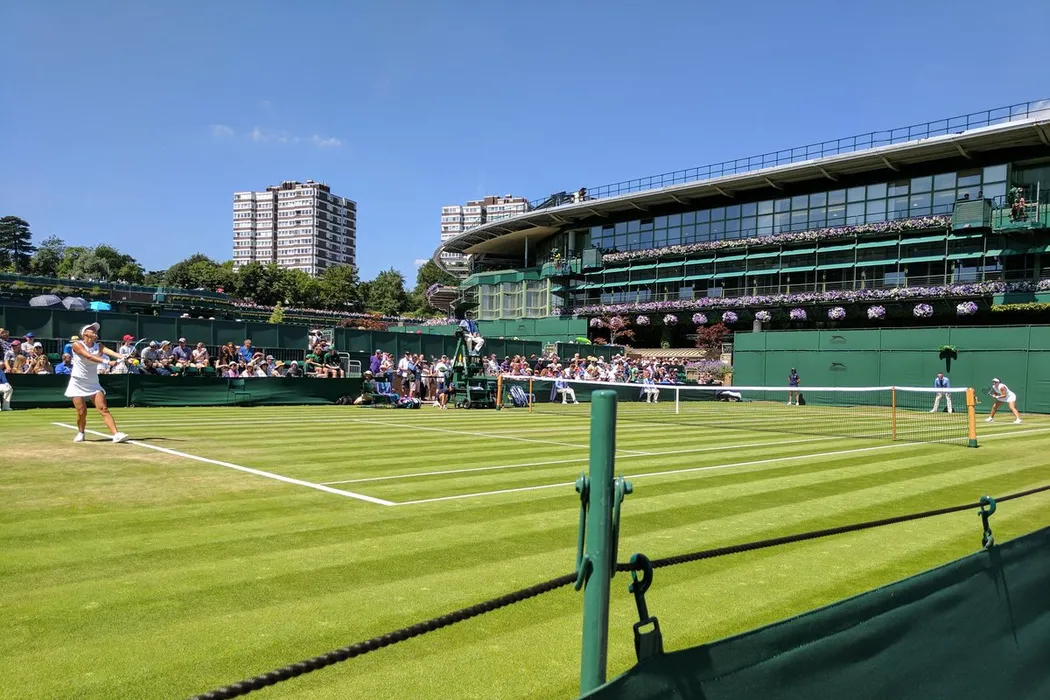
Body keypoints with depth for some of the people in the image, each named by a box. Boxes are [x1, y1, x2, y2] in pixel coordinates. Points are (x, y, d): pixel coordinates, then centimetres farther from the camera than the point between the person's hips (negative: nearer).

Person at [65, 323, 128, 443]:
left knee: (103, 409, -10)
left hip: (93, 384, 2)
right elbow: (89, 356, -27)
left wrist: (123, 357, -41)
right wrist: (105, 361, -43)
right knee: (82, 412, -2)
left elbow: (111, 352, -20)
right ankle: (80, 433, 25)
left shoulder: (99, 346, 0)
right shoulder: (77, 345, -10)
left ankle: (116, 434, -20)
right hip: (78, 384, -2)